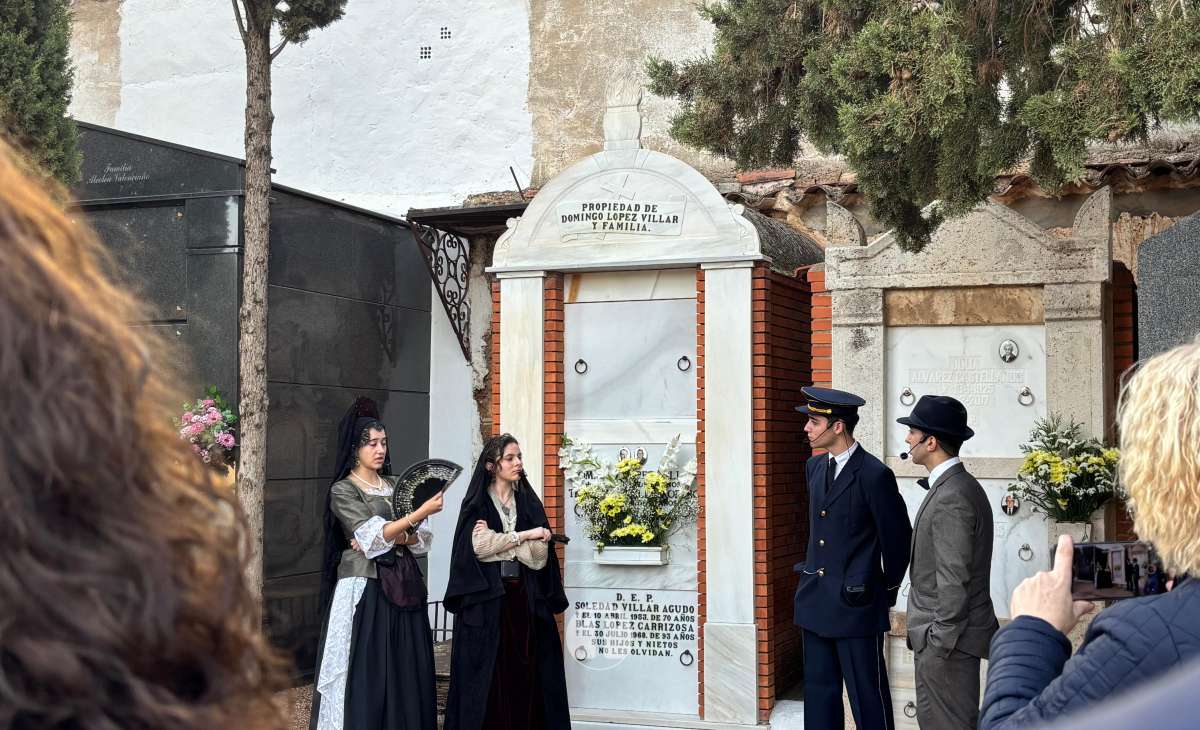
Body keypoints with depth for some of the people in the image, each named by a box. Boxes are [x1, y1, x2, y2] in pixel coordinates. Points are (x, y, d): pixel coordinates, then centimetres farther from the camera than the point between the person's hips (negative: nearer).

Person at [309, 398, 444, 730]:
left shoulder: (396, 486, 14)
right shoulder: (342, 491, -3)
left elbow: (420, 539, 7)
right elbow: (373, 534, -16)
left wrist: (392, 537, -12)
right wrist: (421, 512, -23)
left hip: (403, 586, 6)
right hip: (365, 589, -5)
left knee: (405, 672, 5)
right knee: (366, 674, -5)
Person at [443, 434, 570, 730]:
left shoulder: (529, 503, 11)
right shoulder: (476, 504, 3)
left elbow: (539, 557, 0)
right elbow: (478, 547, -12)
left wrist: (497, 539, -10)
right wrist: (525, 535, -7)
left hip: (527, 600, 3)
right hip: (486, 601, -3)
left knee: (526, 675, -2)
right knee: (490, 680, -4)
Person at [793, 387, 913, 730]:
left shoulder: (874, 474, -15)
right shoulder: (814, 467, 8)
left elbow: (898, 537, -6)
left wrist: (888, 588, 3)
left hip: (856, 603, -7)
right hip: (814, 599, 7)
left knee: (867, 695, 1)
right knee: (819, 689, 13)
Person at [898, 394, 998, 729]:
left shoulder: (951, 498, -20)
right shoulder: (957, 486, 11)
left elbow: (954, 578, -22)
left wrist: (941, 641, -19)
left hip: (947, 638, -10)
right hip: (941, 633, 10)